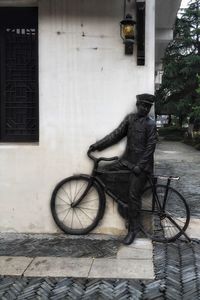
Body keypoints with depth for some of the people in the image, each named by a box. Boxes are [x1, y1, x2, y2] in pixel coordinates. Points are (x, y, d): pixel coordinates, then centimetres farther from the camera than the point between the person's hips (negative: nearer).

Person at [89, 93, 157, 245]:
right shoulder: (130, 118, 5)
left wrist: (139, 166, -19)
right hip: (127, 159, 6)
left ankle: (133, 229, 8)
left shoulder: (151, 124, -8)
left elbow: (150, 147, -12)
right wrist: (97, 145, -3)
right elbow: (116, 134, 4)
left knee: (133, 196, -6)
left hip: (140, 164, -6)